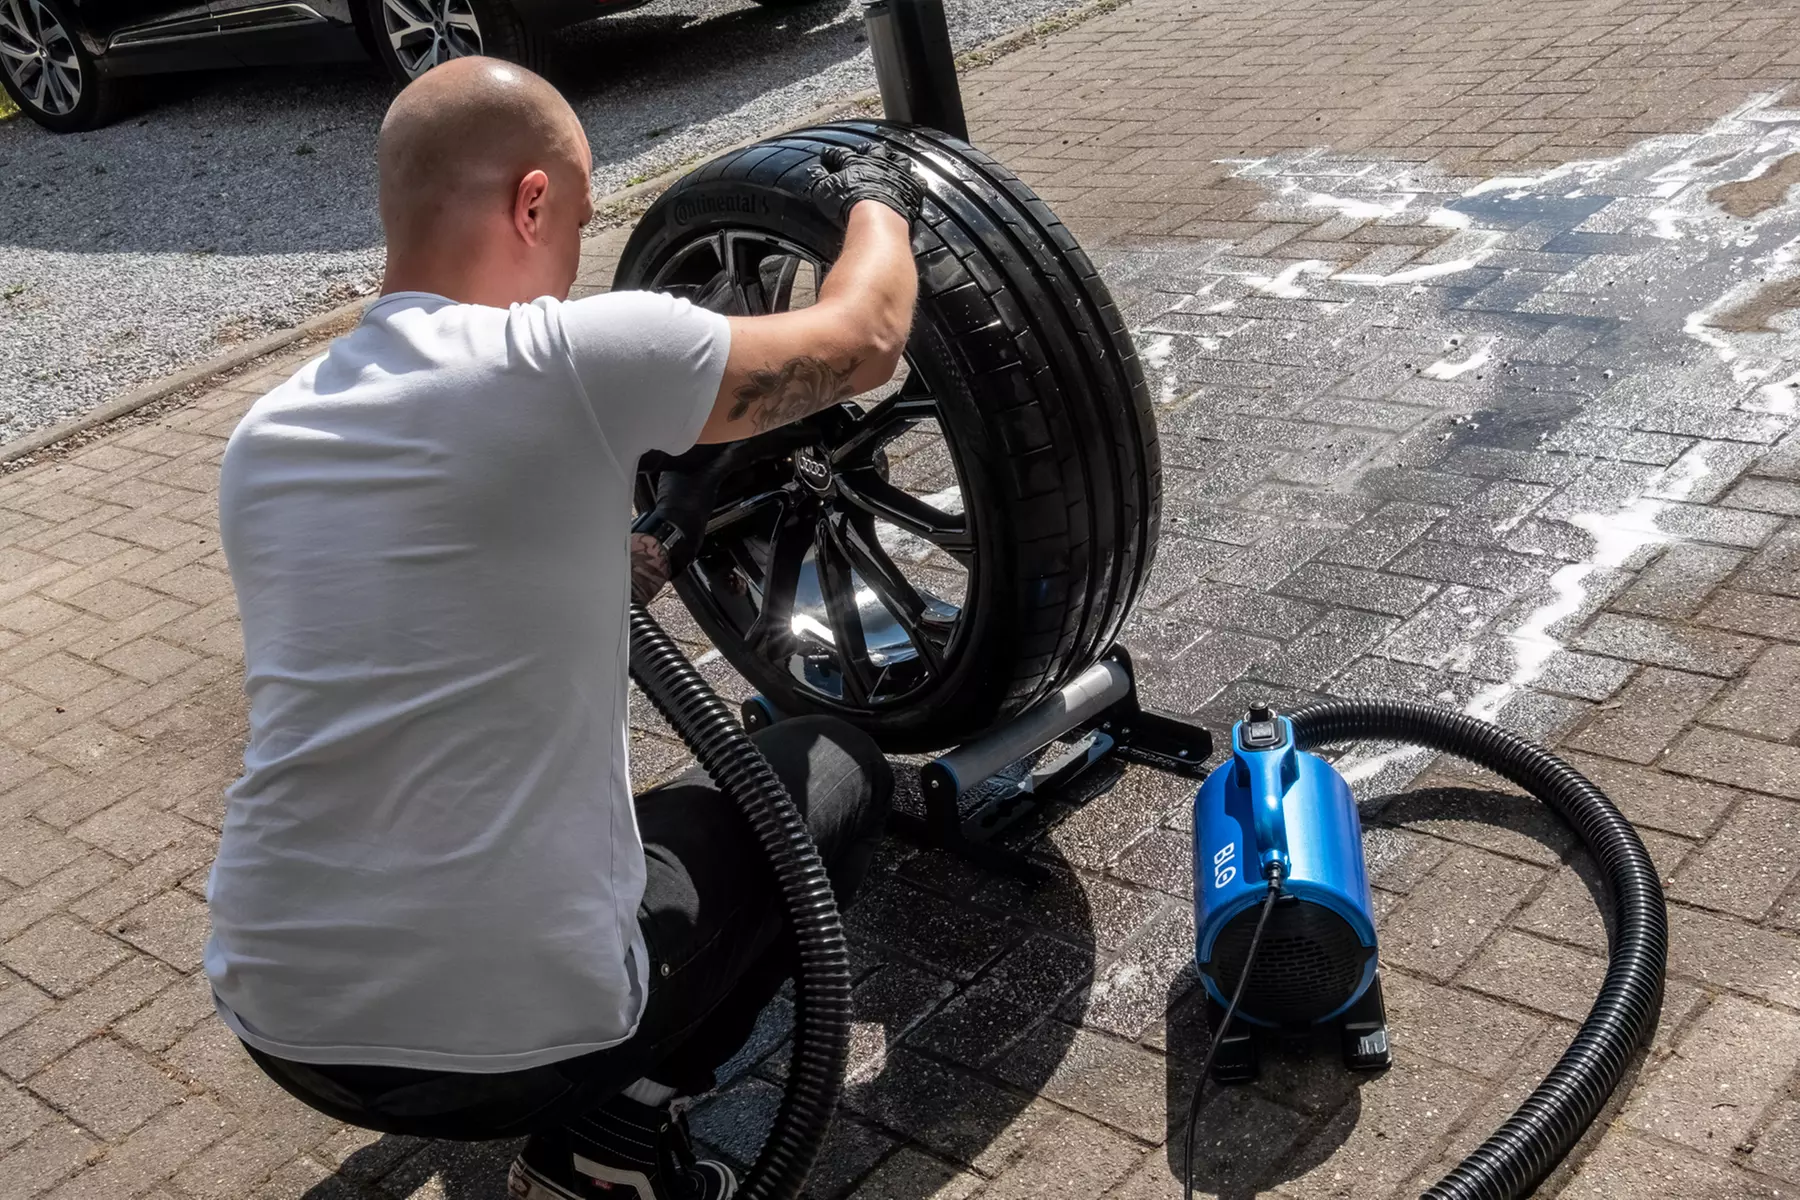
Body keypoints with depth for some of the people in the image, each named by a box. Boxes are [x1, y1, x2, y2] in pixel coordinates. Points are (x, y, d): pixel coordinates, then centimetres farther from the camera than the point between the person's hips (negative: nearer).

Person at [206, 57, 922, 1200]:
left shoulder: (264, 436, 7)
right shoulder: (571, 359, -14)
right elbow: (865, 337, 1)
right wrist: (879, 203, 21)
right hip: (513, 1034, -6)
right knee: (840, 771, 17)